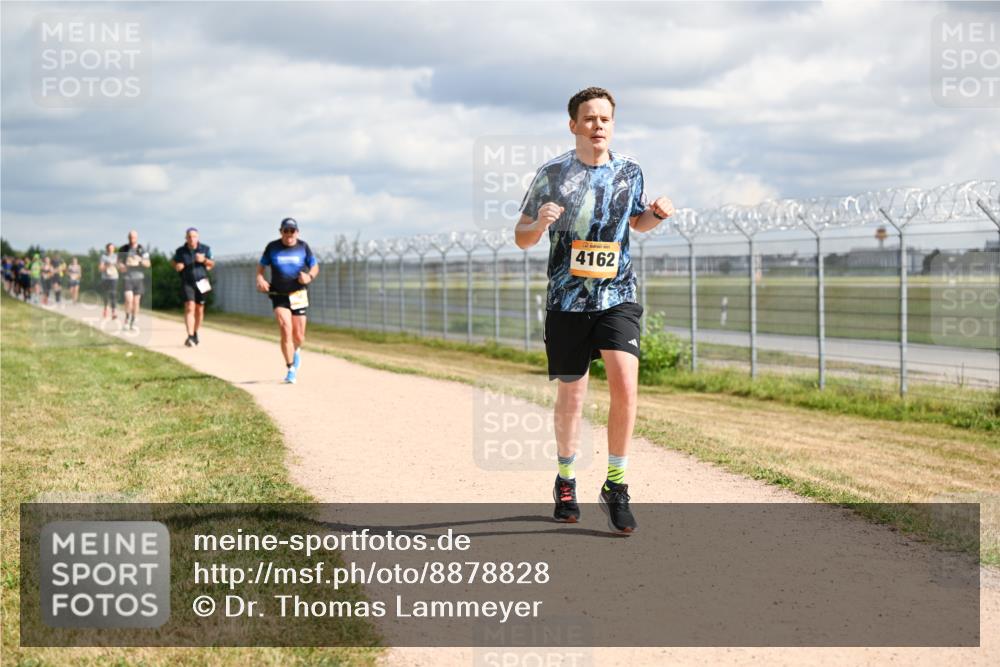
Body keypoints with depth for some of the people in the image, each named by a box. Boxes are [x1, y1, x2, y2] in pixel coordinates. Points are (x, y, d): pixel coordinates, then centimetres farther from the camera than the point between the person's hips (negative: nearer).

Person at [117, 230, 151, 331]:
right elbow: (119, 263, 6)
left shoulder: (142, 250, 2)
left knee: (136, 301, 4)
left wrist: (140, 260, -19)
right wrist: (121, 266, -18)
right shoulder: (123, 249, 2)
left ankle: (133, 323, 15)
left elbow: (148, 264, 1)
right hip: (127, 278, -1)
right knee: (129, 299, -17)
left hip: (138, 278, 1)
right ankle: (127, 319, 1)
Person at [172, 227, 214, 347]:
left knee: (199, 310, 10)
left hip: (201, 282, 2)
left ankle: (195, 334, 29)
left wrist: (204, 260, -13)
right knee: (189, 307, -17)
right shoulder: (180, 251, 1)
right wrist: (178, 266, -9)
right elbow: (175, 264, 16)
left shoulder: (205, 249, 2)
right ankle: (190, 336, -26)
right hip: (187, 283, -2)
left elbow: (211, 263, 9)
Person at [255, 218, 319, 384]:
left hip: (299, 295, 1)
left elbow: (315, 266, 9)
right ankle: (290, 368, -11)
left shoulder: (303, 247, 2)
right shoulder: (272, 247, 1)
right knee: (286, 330, -19)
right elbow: (261, 265, 10)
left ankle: (295, 351, 42)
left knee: (298, 336, 4)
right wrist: (260, 279, -10)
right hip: (279, 296, -1)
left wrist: (309, 276, -13)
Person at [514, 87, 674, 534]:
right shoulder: (552, 174, -3)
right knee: (571, 397, 7)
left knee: (625, 384, -17)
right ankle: (566, 480, 31)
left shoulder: (629, 170, 4)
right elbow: (521, 238, 3)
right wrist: (540, 224, -20)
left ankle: (615, 485, -4)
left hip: (617, 297, 1)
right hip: (567, 300, -1)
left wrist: (656, 215, -1)